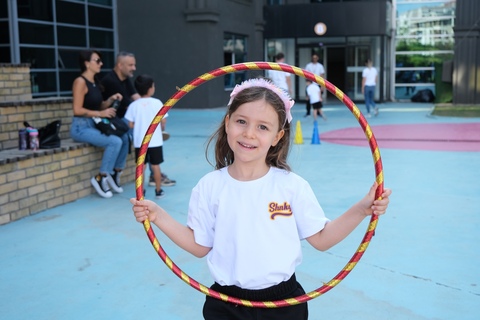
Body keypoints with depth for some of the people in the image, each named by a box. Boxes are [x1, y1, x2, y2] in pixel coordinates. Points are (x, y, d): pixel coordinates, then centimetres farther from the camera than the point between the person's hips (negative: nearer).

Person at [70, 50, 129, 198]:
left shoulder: (95, 82, 12)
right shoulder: (80, 82, -13)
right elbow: (77, 110, -19)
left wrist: (111, 99, -1)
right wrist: (100, 113, -18)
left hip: (95, 124, 8)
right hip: (81, 127, -8)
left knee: (124, 138, -8)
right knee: (115, 142, -24)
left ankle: (115, 173, 6)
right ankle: (100, 178, -9)